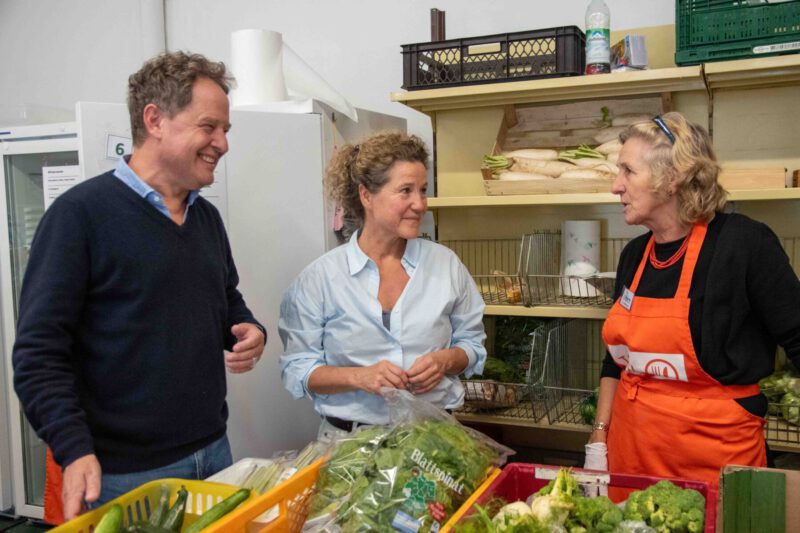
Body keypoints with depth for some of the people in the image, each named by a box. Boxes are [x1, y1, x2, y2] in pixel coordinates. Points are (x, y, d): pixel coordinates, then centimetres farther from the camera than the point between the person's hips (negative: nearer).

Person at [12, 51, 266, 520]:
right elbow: (39, 353, -15)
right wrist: (75, 453, -23)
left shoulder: (207, 217, 8)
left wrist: (250, 333, -1)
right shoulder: (82, 213, -13)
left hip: (212, 452, 7)